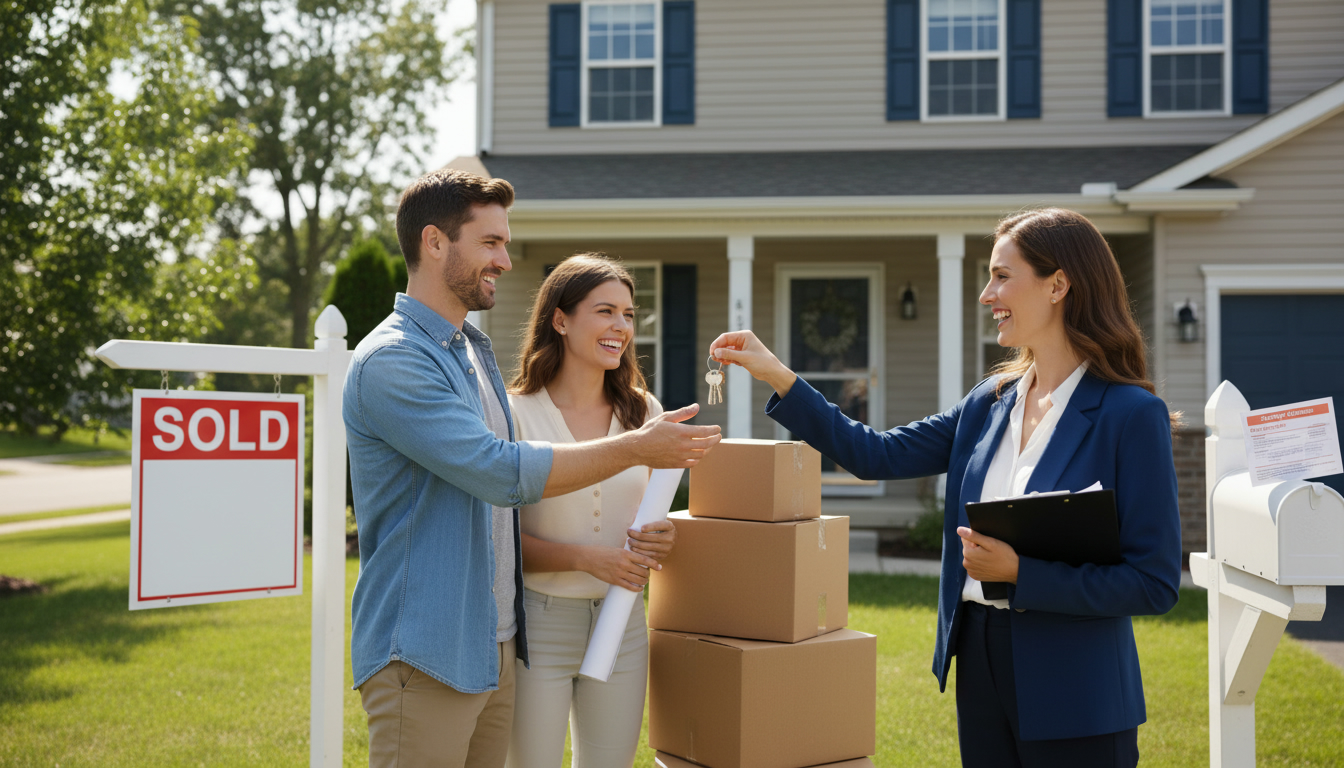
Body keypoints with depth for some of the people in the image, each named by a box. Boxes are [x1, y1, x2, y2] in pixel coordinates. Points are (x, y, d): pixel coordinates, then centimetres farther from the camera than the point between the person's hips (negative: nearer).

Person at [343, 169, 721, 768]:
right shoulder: (390, 361, -15)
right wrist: (635, 448, -15)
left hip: (495, 647, 9)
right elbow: (500, 471, -21)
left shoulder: (475, 351, 18)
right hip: (426, 657, -9)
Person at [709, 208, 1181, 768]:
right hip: (980, 668, 7)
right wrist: (778, 377, 5)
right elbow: (877, 455, 10)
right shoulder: (989, 405, 7)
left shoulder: (1131, 415, -14)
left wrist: (1021, 572, -21)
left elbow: (1155, 584, -16)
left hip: (1074, 699, -6)